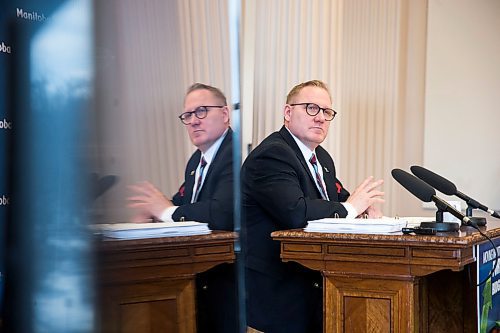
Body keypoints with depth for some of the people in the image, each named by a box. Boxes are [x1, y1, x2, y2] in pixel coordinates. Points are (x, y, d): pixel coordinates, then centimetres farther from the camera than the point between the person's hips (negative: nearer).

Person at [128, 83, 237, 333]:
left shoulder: (237, 154, -19)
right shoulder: (197, 160, 14)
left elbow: (223, 213, -31)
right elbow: (181, 203, 16)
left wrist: (168, 211, -16)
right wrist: (154, 209, -8)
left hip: (224, 276, -9)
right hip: (199, 277, 9)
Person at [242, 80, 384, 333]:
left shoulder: (321, 157, 16)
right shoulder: (272, 155, -15)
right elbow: (295, 212, -28)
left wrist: (364, 205, -3)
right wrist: (348, 208, -14)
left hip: (312, 280, 9)